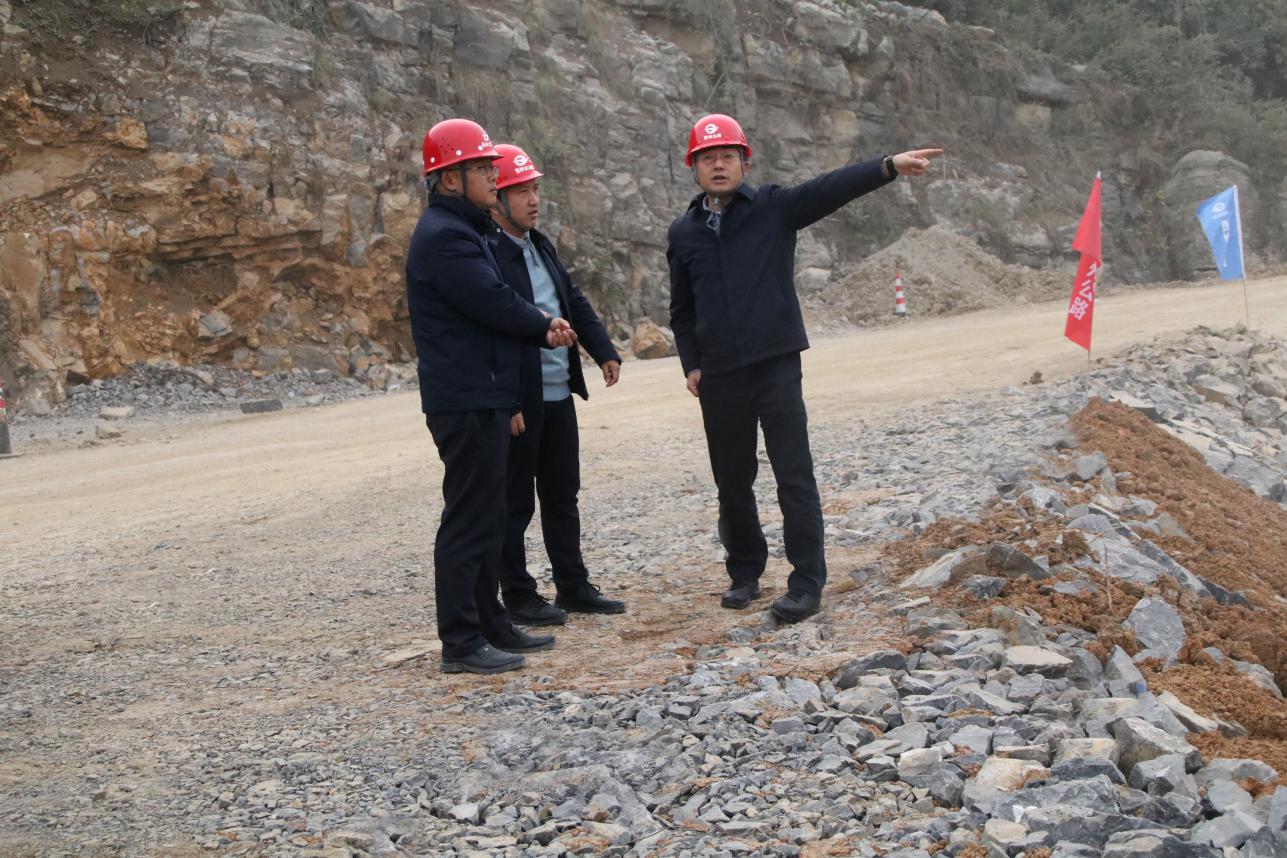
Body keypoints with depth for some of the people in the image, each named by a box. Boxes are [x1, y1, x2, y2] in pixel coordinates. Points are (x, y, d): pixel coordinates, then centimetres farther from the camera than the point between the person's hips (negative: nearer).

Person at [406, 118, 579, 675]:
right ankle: (461, 643, -2)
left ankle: (490, 624, 23)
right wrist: (545, 329, -2)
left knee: (485, 518, 15)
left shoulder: (463, 230, 18)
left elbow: (495, 303, 19)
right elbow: (494, 302, -20)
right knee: (468, 520, -7)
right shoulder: (444, 236, -15)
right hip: (467, 402, -11)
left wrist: (541, 326, 0)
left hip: (482, 398, 11)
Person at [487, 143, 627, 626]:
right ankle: (518, 597, 13)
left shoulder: (540, 246, 13)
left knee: (562, 495, 15)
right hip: (518, 403, -9)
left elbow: (575, 303, 19)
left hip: (559, 395, 9)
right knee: (515, 503, 3)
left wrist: (605, 351, 6)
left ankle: (573, 586, 24)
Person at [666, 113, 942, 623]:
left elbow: (833, 188, -15)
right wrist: (691, 364, 6)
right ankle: (745, 573, 28)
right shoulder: (683, 233, 9)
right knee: (732, 481, 12)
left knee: (795, 478, -4)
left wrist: (890, 166, -29)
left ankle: (807, 584, 2)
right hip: (718, 377, 3)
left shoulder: (774, 208, 0)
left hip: (776, 366, -3)